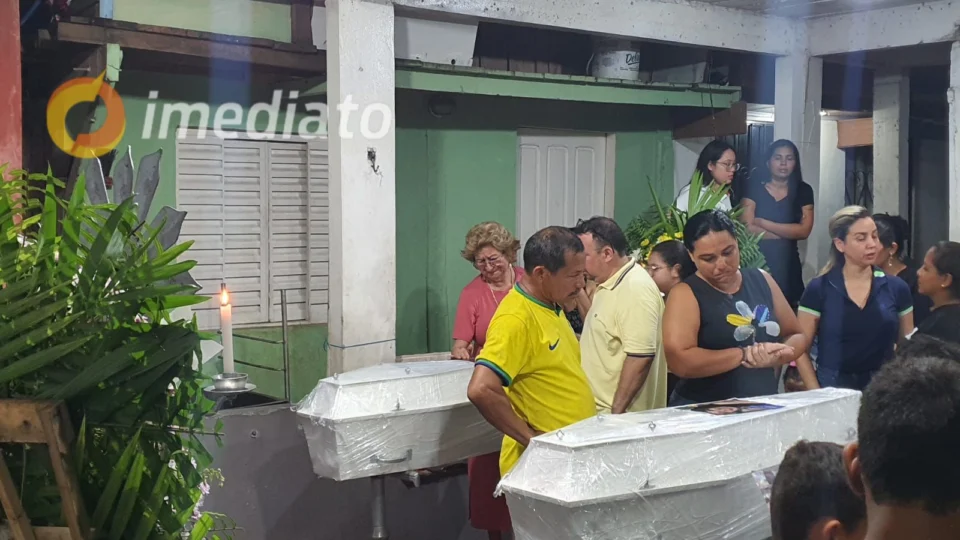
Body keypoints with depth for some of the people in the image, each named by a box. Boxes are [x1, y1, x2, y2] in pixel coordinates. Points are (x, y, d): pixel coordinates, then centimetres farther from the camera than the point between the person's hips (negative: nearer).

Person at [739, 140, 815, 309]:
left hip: (787, 263, 2)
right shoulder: (754, 190, 2)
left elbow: (804, 231, -4)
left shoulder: (803, 191, 7)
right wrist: (789, 233, -8)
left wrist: (762, 222, -8)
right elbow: (748, 229, -9)